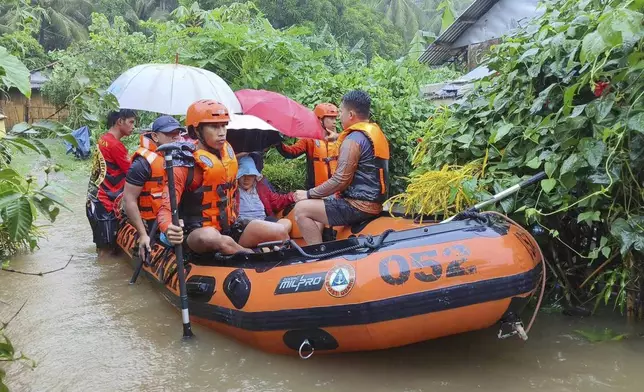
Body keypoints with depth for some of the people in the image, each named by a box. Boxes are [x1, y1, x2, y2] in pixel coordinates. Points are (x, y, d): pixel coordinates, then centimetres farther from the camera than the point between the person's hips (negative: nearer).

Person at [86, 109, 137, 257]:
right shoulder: (115, 145, -18)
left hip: (97, 199, 10)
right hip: (104, 202, -10)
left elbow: (119, 168, 11)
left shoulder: (104, 139, 11)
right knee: (106, 250, -3)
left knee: (104, 246, 18)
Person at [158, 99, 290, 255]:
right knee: (212, 237, -40)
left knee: (280, 232, -12)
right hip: (198, 232, -6)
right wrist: (169, 229, -45)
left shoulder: (227, 151, 3)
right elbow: (166, 208, -24)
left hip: (229, 226, 6)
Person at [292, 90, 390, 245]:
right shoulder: (377, 133, 13)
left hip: (359, 207, -11)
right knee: (317, 204, 26)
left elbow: (340, 181, -20)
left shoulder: (353, 139, -17)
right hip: (374, 202, 11)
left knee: (301, 209, -7)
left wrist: (308, 194, -10)